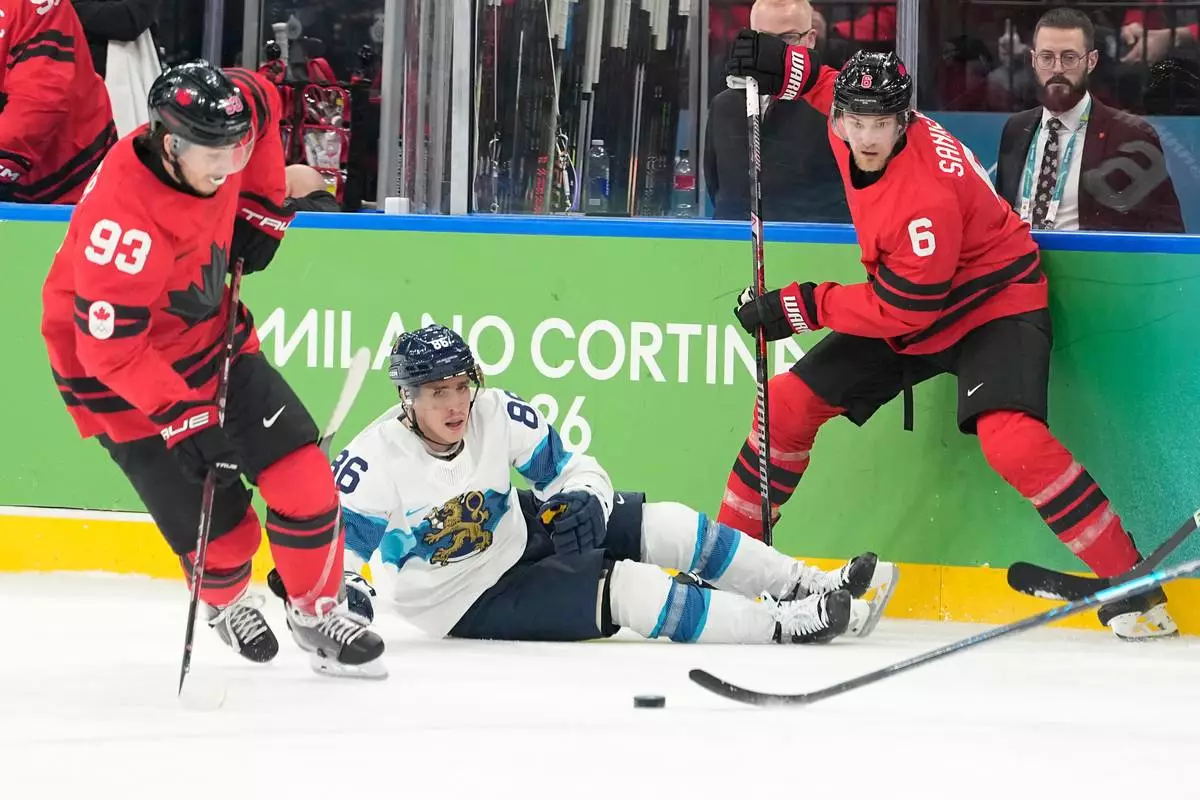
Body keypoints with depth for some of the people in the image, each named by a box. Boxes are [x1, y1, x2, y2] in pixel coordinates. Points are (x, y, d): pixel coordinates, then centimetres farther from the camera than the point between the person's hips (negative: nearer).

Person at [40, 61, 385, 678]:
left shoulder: (211, 134, -17)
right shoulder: (125, 221, -38)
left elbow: (261, 102, 9)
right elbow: (108, 347, -33)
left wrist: (261, 209, 5)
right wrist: (184, 419, -33)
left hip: (211, 335, 7)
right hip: (124, 374, -7)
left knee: (303, 480, -2)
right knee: (220, 530, -2)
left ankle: (317, 611, 20)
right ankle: (227, 602, 34)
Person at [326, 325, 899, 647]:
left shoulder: (496, 413, -11)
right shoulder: (373, 463, -25)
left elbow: (571, 468, -1)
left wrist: (583, 500, -22)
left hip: (524, 540, 6)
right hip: (468, 604, -6)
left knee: (659, 525, -6)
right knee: (621, 585, -23)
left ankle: (810, 589, 1)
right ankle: (788, 626, -22)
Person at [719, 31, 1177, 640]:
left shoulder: (927, 194, -35)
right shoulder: (853, 131, -11)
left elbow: (903, 308, -29)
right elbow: (835, 88, 15)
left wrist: (804, 306, -23)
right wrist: (786, 67, -2)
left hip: (992, 308, -8)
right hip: (903, 314, 8)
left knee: (1010, 440, -30)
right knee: (789, 402, 2)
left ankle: (1132, 585, -24)